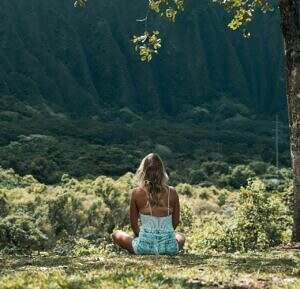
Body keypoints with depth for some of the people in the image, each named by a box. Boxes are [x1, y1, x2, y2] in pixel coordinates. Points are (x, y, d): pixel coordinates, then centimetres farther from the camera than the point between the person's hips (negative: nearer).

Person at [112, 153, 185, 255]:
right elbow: (176, 221, 8)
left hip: (145, 246, -2)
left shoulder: (136, 193, -6)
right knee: (181, 237, 39)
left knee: (116, 234, 25)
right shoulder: (172, 192, -2)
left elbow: (133, 223, 3)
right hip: (169, 247, 2)